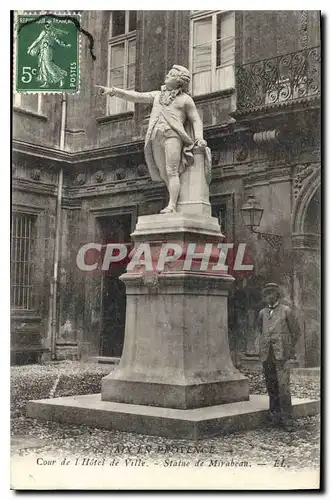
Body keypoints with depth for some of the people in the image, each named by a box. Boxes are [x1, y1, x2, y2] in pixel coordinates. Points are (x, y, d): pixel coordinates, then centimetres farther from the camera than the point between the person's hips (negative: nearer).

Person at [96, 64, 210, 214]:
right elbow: (135, 96, 17)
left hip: (173, 136, -5)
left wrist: (199, 138, -6)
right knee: (164, 175, 0)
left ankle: (172, 206, -21)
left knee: (171, 172, -16)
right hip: (155, 139, 5)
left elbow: (196, 121, 11)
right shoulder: (157, 95, 24)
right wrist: (112, 90, 9)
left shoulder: (186, 99, 11)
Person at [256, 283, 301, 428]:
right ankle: (275, 414, 16)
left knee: (283, 385, -11)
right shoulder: (262, 313, 14)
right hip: (267, 356, 4)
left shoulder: (286, 311, 2)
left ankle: (287, 417, -5)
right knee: (271, 386, 6)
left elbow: (296, 332, 7)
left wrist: (287, 348, 8)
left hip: (282, 355, -4)